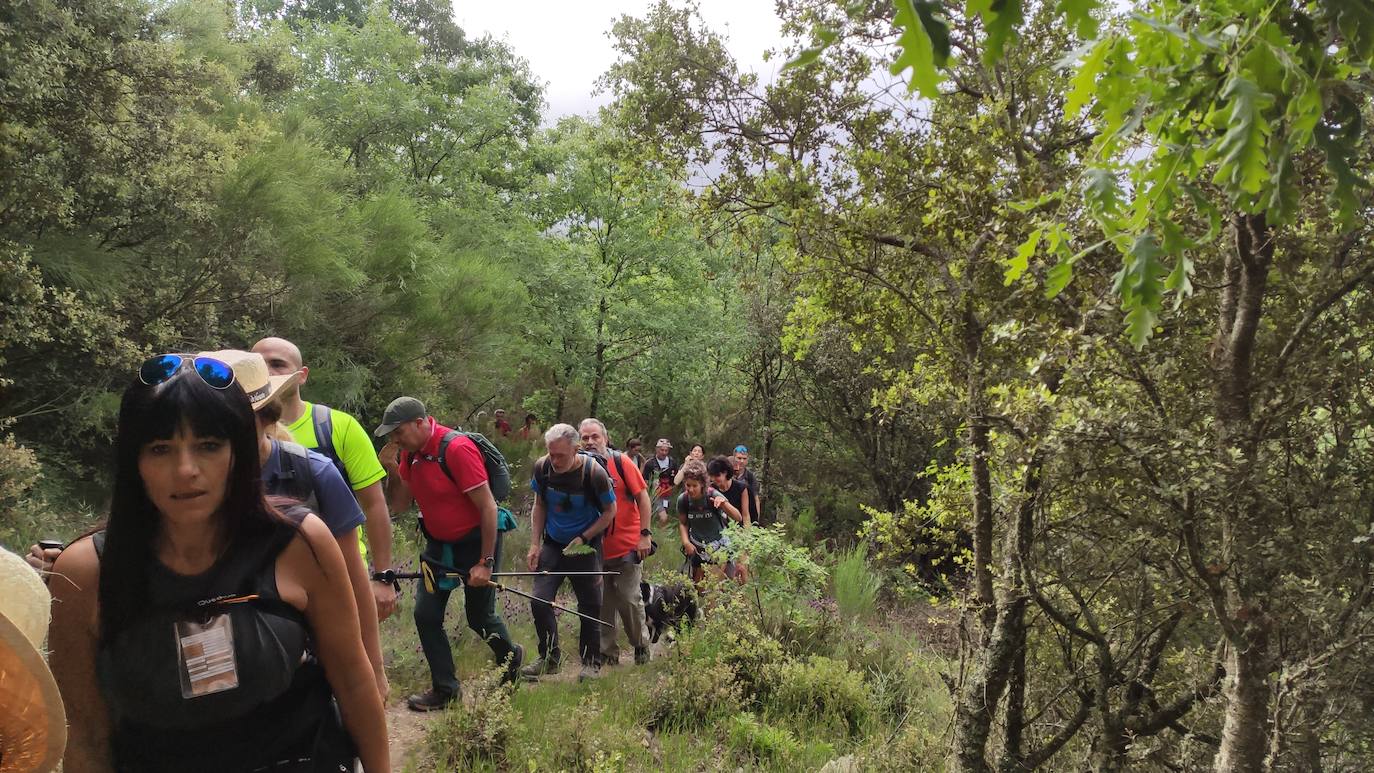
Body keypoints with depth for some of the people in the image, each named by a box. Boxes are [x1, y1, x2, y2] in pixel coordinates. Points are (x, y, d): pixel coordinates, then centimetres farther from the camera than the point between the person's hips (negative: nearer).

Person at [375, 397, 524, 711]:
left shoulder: (457, 448, -24)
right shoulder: (411, 452, -1)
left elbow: (488, 507, -23)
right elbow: (400, 506, 3)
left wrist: (486, 562, -22)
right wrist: (392, 469, -15)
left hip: (476, 540, -7)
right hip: (439, 543, 7)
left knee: (479, 616, 5)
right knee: (426, 614, 0)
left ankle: (511, 656, 35)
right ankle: (445, 688, 12)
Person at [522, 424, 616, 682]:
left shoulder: (593, 472, -20)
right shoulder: (542, 467, -10)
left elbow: (610, 511, -7)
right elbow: (540, 505, 5)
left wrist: (583, 539, -14)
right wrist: (535, 544, 0)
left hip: (585, 547, -3)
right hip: (552, 544, 3)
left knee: (589, 606, 2)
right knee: (539, 601, -8)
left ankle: (591, 662, 18)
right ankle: (550, 658, 8)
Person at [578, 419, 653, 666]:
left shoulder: (621, 462, -7)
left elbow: (643, 498, -4)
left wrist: (644, 534, -9)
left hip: (627, 546, -3)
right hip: (596, 550, 3)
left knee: (629, 600, 1)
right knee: (602, 603, 7)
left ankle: (641, 645, 23)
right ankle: (608, 652, 20)